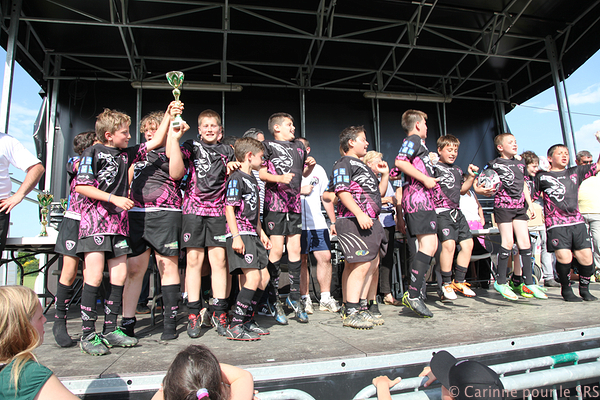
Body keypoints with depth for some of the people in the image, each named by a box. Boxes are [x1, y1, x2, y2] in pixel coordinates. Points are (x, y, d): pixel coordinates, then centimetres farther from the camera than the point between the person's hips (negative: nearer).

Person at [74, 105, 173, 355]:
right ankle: (88, 335, 2)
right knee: (94, 276, -8)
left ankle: (110, 330, 15)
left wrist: (169, 115, 16)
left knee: (119, 275, 4)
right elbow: (81, 186, -8)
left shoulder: (126, 154, 16)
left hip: (119, 222, 6)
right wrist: (114, 198, -13)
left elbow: (155, 142, 19)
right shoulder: (93, 152, -1)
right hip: (95, 220, -6)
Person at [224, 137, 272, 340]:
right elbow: (229, 208, -16)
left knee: (264, 277, 9)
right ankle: (235, 326, -6)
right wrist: (236, 236, -22)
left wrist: (261, 233, 23)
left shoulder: (252, 179, 20)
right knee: (253, 277, -15)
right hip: (240, 235, -10)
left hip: (252, 235, 10)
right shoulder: (236, 178, -9)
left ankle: (247, 320, 20)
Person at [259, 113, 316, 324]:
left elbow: (304, 173, 30)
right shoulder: (268, 145, 3)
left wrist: (310, 166, 9)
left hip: (294, 204, 6)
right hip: (275, 202, -6)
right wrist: (279, 178, -20)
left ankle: (294, 296, 16)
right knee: (277, 249, -8)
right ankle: (274, 300, 4)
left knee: (295, 249, 5)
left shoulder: (299, 146, 22)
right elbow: (259, 172, -6)